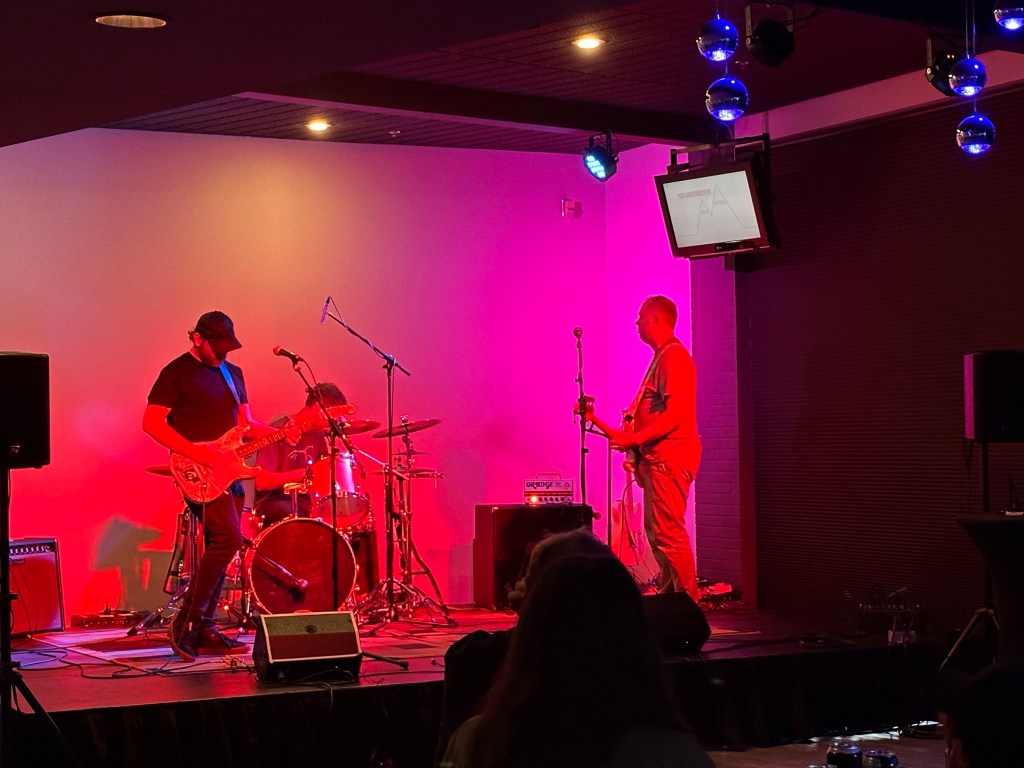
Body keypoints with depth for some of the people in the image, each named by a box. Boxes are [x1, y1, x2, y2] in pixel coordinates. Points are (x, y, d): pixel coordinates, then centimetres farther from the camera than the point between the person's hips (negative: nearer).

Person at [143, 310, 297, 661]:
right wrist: (199, 453, -19)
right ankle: (187, 619, -13)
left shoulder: (233, 373, 18)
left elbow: (245, 423, 21)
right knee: (228, 537, -20)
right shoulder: (176, 372, -5)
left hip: (228, 470, 8)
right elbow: (151, 422, -12)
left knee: (217, 548, 6)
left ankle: (205, 630, 11)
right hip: (198, 473, -8)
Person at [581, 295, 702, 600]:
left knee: (668, 533, -12)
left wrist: (634, 438, -23)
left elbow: (675, 415, -21)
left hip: (669, 458, -11)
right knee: (656, 531, 13)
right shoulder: (661, 358, 21)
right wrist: (618, 434, 19)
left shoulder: (674, 357, -12)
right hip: (657, 459, 11)